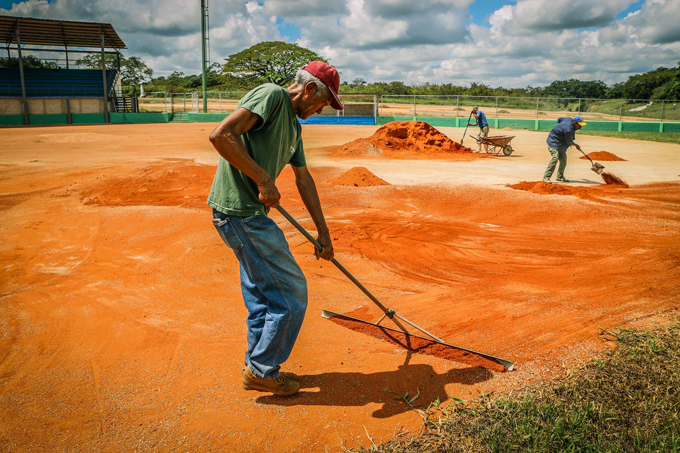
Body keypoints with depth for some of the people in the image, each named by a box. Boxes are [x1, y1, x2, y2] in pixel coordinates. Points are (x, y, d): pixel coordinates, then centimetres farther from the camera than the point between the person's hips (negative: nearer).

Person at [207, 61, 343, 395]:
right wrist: (264, 179, -21)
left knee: (263, 296, 18)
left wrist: (323, 231, 21)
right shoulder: (272, 95, -11)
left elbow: (303, 179, 22)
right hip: (240, 212, -10)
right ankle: (261, 370, 13)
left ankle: (257, 369, 33)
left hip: (250, 214, 10)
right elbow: (221, 135, -23)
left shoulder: (294, 124, 19)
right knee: (291, 292, -2)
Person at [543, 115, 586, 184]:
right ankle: (546, 177, -27)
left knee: (563, 159, 10)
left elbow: (559, 119, 17)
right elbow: (569, 142, -15)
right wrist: (576, 145, 4)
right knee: (555, 158, -24)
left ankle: (560, 177, 17)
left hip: (560, 144, 11)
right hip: (554, 141, -11)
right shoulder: (568, 130, -29)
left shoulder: (569, 120, -3)